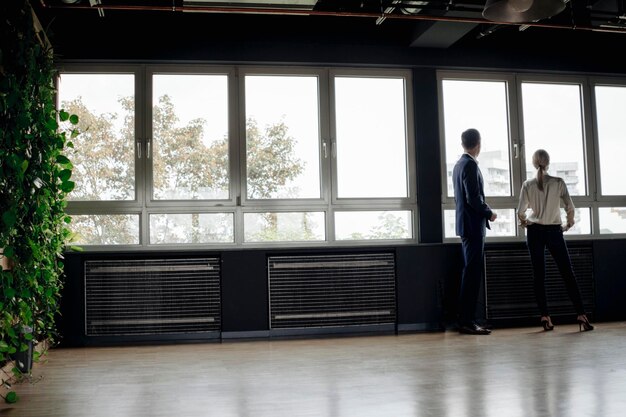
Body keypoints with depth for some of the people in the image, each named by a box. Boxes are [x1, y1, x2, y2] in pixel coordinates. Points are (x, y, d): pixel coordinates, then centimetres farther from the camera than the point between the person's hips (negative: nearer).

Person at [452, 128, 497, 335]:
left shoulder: (459, 164, 15)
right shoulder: (470, 165, -14)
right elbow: (474, 198, -20)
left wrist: (484, 212, 18)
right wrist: (489, 213, -6)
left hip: (466, 224, 10)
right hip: (474, 225, -10)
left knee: (470, 273, 12)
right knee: (472, 273, -8)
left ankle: (467, 319, 15)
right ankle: (467, 321, -6)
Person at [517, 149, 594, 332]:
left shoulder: (528, 185, -3)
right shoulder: (558, 182, -4)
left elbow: (520, 212, -7)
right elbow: (570, 207, -6)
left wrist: (524, 221, 14)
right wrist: (569, 223, 12)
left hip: (535, 232, 1)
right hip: (554, 231, -1)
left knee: (539, 275, 5)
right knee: (568, 273, 2)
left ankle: (545, 317, 3)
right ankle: (581, 315, -4)